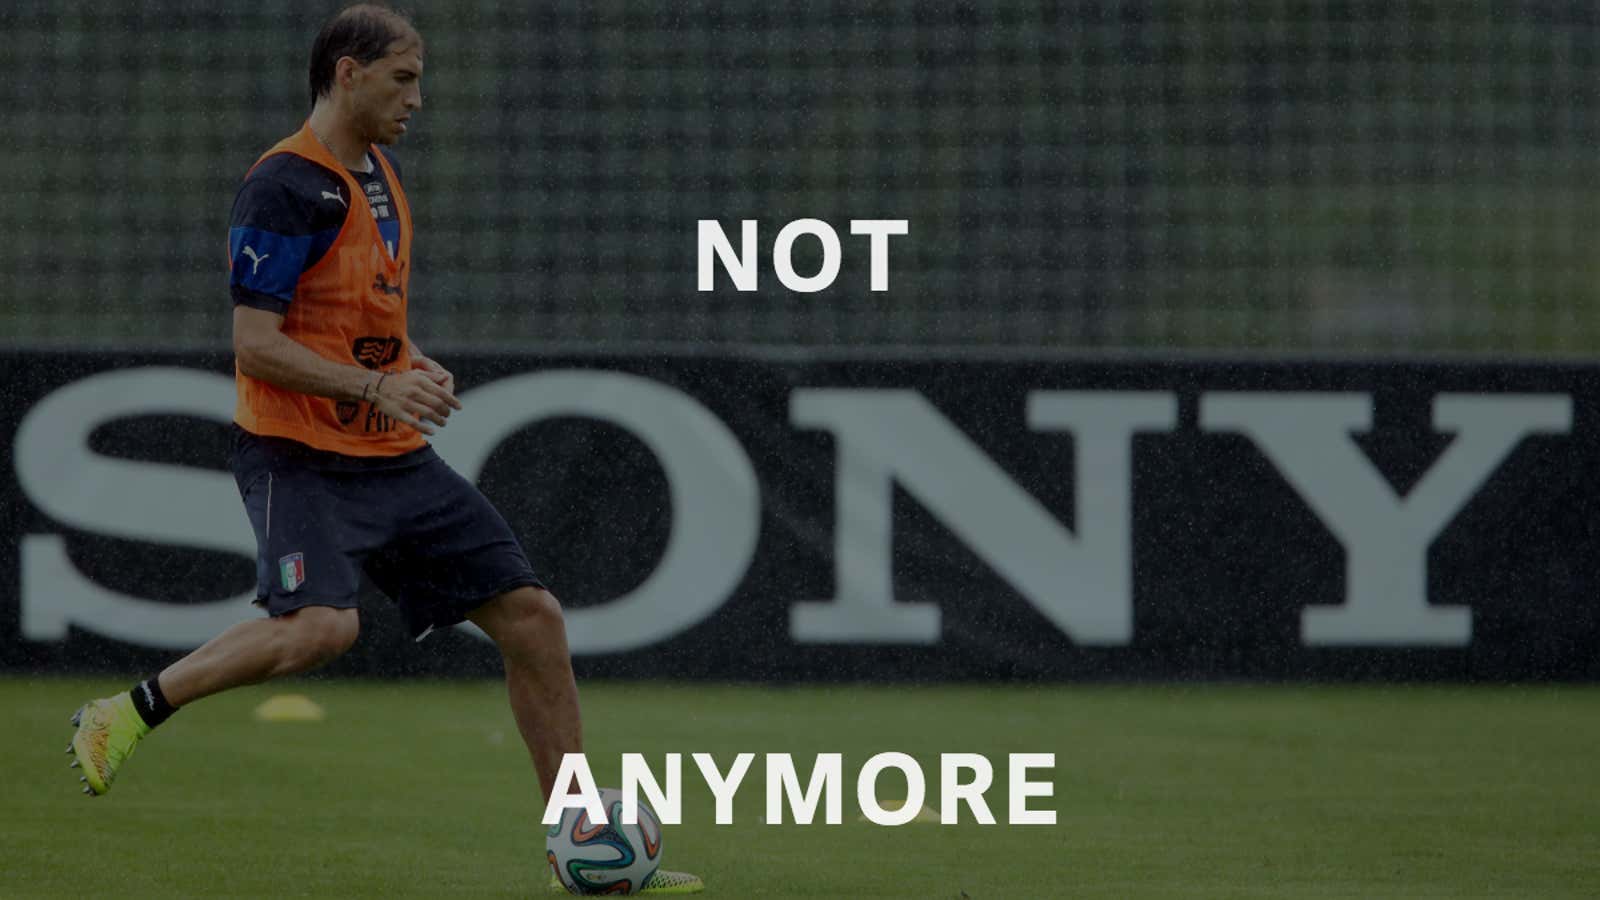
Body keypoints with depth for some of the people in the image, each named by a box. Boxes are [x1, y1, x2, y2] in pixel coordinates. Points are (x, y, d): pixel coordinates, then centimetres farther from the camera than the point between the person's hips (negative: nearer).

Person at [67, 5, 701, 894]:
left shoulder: (382, 172, 14)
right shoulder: (287, 186, -13)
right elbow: (257, 347, -19)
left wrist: (414, 363, 8)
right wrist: (377, 386, -27)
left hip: (395, 459, 8)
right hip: (300, 456, -8)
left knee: (532, 614, 3)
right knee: (323, 624, -32)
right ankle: (129, 714, -13)